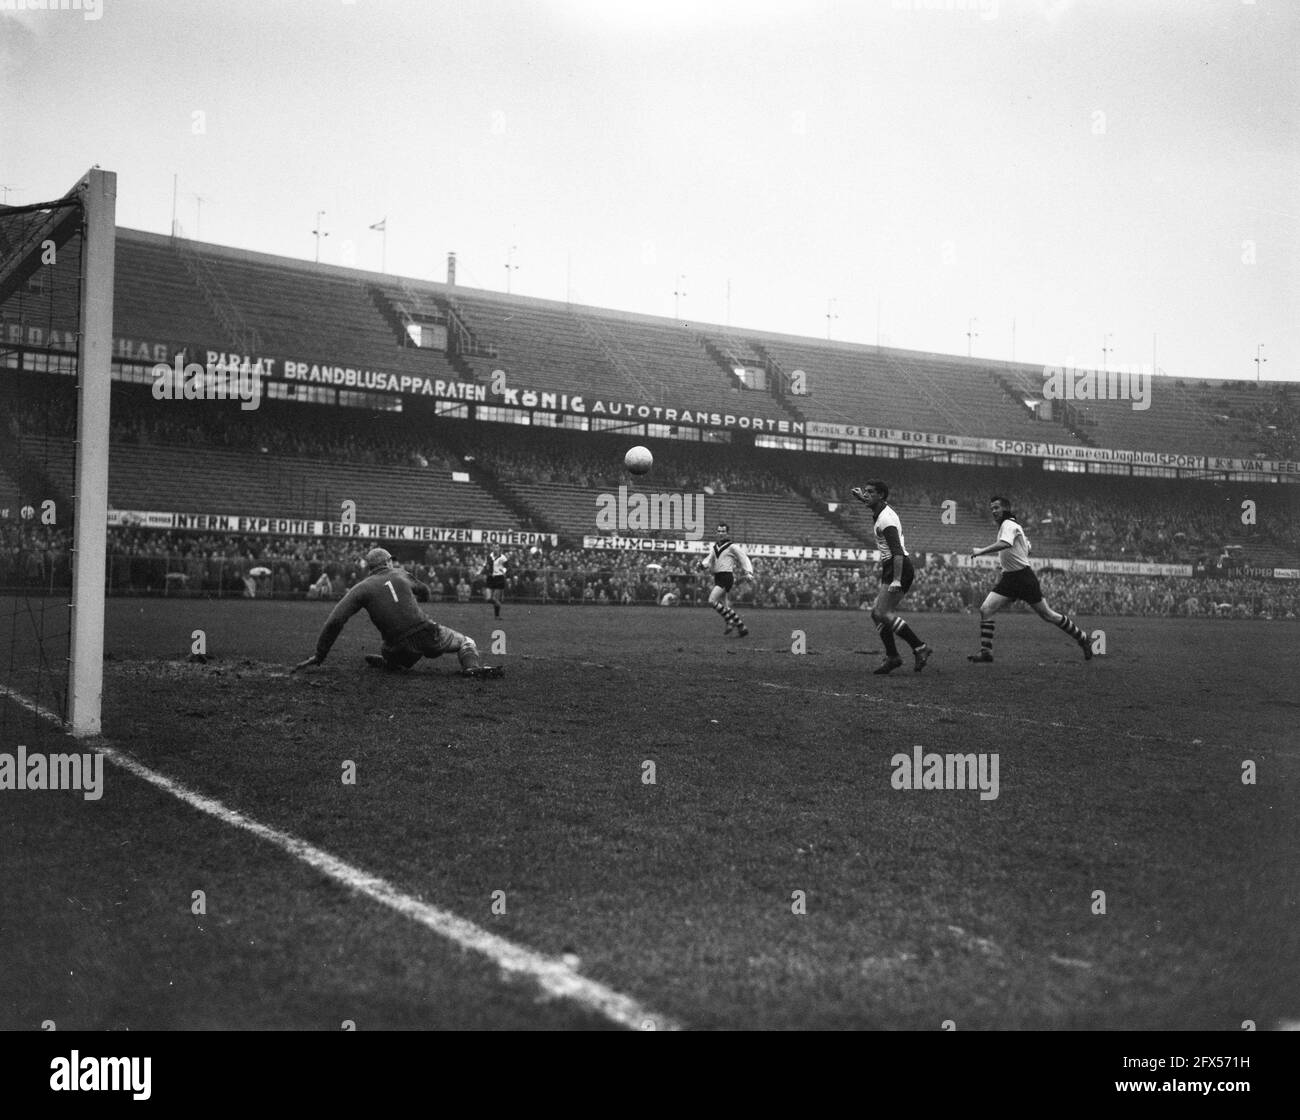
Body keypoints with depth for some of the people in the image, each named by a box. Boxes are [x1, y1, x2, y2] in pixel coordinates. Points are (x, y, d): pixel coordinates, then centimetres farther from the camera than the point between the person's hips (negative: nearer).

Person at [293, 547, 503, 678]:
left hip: (402, 649, 1)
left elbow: (335, 621, -4)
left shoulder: (362, 588, 5)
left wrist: (319, 655, 0)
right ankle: (472, 666, -11)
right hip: (428, 635, -1)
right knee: (465, 642, 19)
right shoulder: (399, 575, 12)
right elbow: (424, 593, 32)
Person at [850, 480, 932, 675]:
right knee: (877, 613, 7)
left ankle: (920, 648, -15)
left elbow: (897, 552, -26)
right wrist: (861, 497, 26)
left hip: (898, 567, -10)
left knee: (884, 613, -18)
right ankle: (892, 657, 9)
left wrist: (896, 580, -34)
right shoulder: (882, 511, 12)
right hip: (889, 568, 10)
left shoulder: (886, 520, -18)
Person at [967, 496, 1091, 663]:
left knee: (1047, 615, 1)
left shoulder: (1009, 525, -14)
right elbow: (1026, 547, 25)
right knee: (985, 610, -8)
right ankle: (985, 651, -7)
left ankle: (1083, 639, 17)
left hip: (1024, 577, -8)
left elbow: (1004, 544, -37)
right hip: (1009, 578, 8)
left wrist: (981, 551, -41)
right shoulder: (1003, 526, 14)